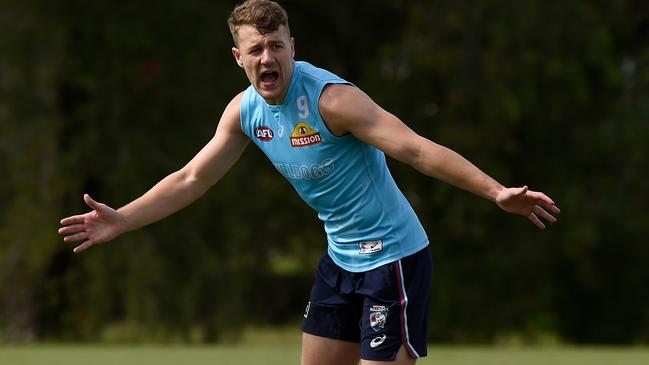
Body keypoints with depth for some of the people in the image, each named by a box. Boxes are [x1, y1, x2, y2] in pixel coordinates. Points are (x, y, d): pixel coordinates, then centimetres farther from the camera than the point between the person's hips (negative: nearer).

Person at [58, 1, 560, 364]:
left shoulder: (331, 98, -23)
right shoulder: (244, 111, 0)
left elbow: (418, 150, -27)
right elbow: (191, 179, 11)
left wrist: (496, 191, -36)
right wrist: (121, 220, 8)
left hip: (393, 256, -8)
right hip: (341, 258, 8)